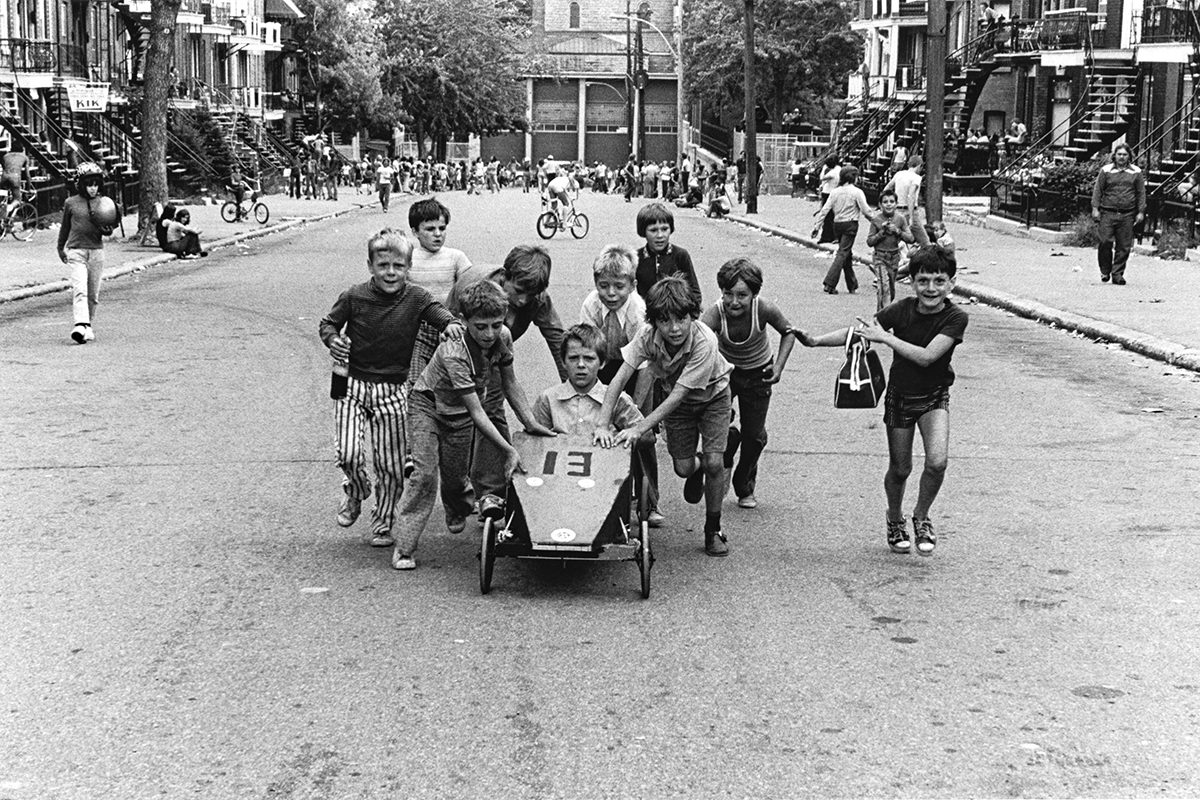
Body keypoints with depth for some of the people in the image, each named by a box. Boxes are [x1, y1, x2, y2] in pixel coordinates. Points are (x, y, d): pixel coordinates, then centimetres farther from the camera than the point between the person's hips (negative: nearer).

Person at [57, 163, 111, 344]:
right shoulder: (71, 203, 3)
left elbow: (108, 230, 6)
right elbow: (65, 227, 16)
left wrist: (106, 229, -18)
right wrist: (60, 248, 23)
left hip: (96, 251, 2)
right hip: (76, 252, -2)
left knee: (93, 294, 8)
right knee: (79, 290, -17)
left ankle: (89, 325, 22)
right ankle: (80, 325, -27)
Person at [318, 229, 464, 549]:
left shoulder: (416, 298, -5)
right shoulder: (354, 297, -6)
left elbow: (438, 312, -15)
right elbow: (327, 323, 6)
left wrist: (451, 323, -38)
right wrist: (332, 339, -16)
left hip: (392, 391, 1)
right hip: (352, 385, -1)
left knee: (390, 464, 5)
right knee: (348, 453, -16)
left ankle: (382, 522, 26)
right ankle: (355, 494, 17)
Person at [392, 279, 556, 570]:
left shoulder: (503, 337, -20)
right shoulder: (454, 354, -38)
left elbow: (509, 384, -2)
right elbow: (477, 412, -37)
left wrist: (532, 424, -4)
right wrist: (509, 451, -38)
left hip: (460, 413, 5)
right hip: (429, 404, -5)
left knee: (454, 475, 11)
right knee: (425, 473, -17)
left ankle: (456, 509, 48)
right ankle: (403, 546, -7)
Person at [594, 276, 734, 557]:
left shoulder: (704, 341, -38)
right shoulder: (648, 335, -28)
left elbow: (678, 395, -38)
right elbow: (620, 378, -32)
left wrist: (638, 429, -44)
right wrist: (603, 425, -44)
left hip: (712, 395, -3)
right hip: (676, 398, 3)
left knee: (714, 463, -15)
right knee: (683, 467, -3)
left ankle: (713, 530, 5)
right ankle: (697, 468, 36)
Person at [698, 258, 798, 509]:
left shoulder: (764, 309, -30)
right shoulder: (715, 313, -33)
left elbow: (788, 332, -9)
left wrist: (778, 366, -20)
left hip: (757, 374, 1)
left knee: (754, 435, 8)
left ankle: (745, 488, 34)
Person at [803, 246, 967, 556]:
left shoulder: (955, 318, -19)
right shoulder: (902, 310, -13)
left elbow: (926, 356, -27)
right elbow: (858, 331, -6)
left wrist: (885, 337, -24)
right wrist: (817, 340, -17)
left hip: (934, 396, -1)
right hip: (900, 396, 1)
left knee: (937, 462, -21)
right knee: (900, 469, 8)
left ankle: (921, 517, 6)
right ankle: (895, 520, 37)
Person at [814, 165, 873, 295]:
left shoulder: (835, 192, 5)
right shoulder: (857, 192, -8)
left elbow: (825, 210, 1)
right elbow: (866, 211, -10)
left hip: (837, 224, 5)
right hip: (850, 224, -5)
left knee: (847, 254, 16)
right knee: (842, 254, -5)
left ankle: (852, 285, 24)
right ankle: (830, 284, -16)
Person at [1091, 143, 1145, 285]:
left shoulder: (1136, 172, 9)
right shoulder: (1106, 170, 7)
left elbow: (1141, 193, 11)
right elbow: (1098, 190, 6)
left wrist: (1141, 212, 5)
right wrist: (1095, 208, -3)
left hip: (1127, 215, 1)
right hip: (1107, 213, -1)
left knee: (1124, 247, 0)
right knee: (1105, 242, -9)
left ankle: (1117, 274, 8)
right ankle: (1105, 271, 8)